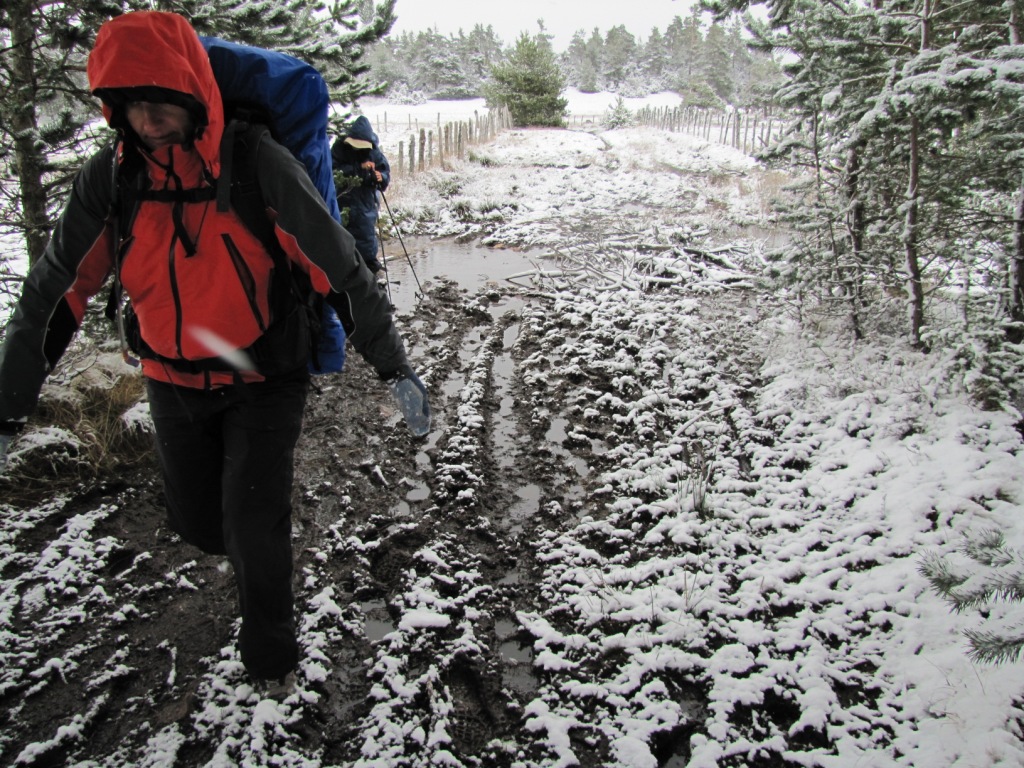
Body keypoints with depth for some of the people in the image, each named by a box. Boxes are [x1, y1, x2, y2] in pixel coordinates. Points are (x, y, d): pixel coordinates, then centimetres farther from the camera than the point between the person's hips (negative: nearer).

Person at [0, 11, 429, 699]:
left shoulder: (260, 166, -20)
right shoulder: (109, 179, -10)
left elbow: (340, 269, -14)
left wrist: (394, 366, -9)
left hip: (264, 379, -4)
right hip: (174, 385, 4)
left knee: (254, 525, -7)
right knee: (198, 524, 14)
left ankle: (271, 650, 22)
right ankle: (260, 552, 50)